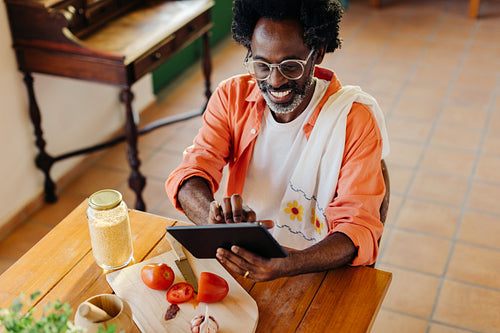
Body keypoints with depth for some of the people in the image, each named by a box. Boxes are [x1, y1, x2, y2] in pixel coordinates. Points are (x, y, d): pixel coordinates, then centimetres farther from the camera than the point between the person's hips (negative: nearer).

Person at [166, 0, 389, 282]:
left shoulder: (355, 120, -13)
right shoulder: (233, 96, -2)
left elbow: (358, 229, -19)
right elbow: (190, 176, -11)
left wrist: (285, 266, -39)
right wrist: (217, 215, -36)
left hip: (315, 272, -2)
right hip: (237, 259, 3)